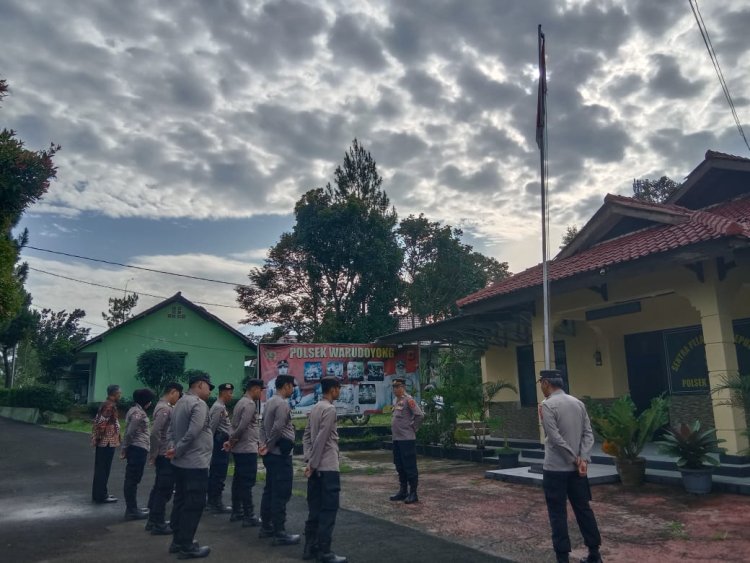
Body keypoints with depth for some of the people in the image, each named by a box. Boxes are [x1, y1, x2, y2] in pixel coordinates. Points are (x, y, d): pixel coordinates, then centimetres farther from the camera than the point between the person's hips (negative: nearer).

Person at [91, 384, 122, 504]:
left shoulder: (105, 404, 13)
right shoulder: (110, 406, -17)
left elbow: (96, 421, 17)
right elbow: (101, 423, -24)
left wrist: (96, 438, 19)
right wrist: (98, 437, -14)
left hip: (103, 442, 10)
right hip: (107, 442, -10)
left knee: (100, 469, 15)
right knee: (104, 469, -3)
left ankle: (98, 494, 23)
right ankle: (101, 496, 4)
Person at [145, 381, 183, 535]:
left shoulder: (163, 407, 12)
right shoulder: (165, 409, -19)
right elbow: (155, 432, -27)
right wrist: (154, 454, -17)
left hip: (164, 455, 10)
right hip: (166, 456, -10)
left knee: (159, 488, 16)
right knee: (164, 490, -1)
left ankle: (153, 521, 26)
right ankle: (158, 524, 6)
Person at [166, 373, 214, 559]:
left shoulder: (180, 402, 13)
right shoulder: (199, 404, -17)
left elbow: (172, 429, 12)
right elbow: (193, 432, -25)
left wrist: (173, 448, 0)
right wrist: (177, 451, -14)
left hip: (180, 463, 10)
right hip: (195, 463, -10)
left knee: (181, 501, 16)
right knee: (194, 504, -1)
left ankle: (178, 541, 26)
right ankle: (186, 546, 5)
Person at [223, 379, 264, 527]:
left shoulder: (241, 402, 15)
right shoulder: (250, 404, -16)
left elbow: (236, 425, 14)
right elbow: (242, 427, -22)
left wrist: (231, 441, 7)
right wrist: (232, 441, -9)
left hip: (239, 448, 10)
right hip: (247, 449, -10)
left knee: (239, 480, 15)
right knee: (247, 482, -5)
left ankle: (236, 512, 23)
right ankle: (249, 516, -2)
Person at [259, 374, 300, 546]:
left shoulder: (270, 402, 13)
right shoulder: (282, 403, -17)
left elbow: (265, 425, 15)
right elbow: (278, 428, -24)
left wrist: (265, 444, 9)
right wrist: (268, 446, -12)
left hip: (271, 454, 10)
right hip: (280, 454, -10)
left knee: (270, 491, 16)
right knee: (281, 494, -5)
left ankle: (266, 527, 24)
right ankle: (279, 534, -1)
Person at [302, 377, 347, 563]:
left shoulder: (315, 408, 13)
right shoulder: (329, 409, -14)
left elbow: (307, 436, 13)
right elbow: (321, 439, -19)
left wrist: (309, 461, 9)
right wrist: (312, 464, -14)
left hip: (317, 467, 9)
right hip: (328, 467, -9)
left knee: (315, 508, 13)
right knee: (328, 509, -2)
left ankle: (310, 547, 18)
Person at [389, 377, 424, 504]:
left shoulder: (408, 400, -13)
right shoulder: (395, 400, 14)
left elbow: (420, 415, -18)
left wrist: (413, 428, -9)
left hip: (407, 439, -9)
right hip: (396, 439, 9)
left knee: (410, 467, -2)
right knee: (400, 467, 16)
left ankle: (413, 493, 5)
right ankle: (402, 491, 26)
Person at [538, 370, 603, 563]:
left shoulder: (547, 405, -14)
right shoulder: (578, 403, 7)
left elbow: (555, 438, -19)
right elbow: (588, 434, 3)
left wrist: (574, 459, -9)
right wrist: (583, 459, -3)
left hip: (555, 468, -6)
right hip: (576, 468, 7)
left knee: (558, 514, 3)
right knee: (583, 508, 16)